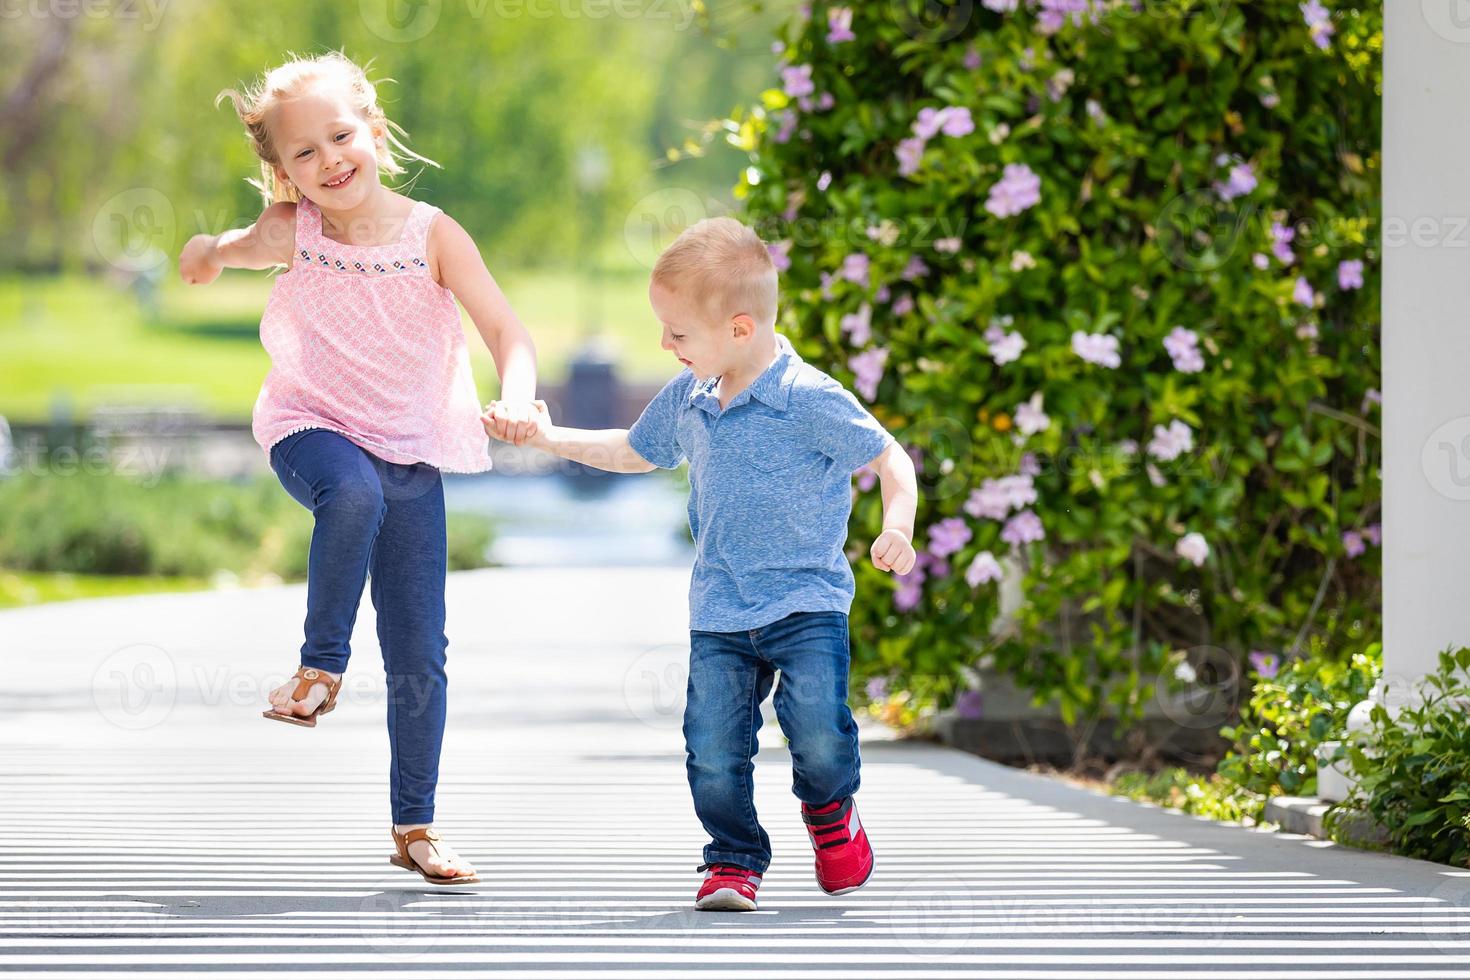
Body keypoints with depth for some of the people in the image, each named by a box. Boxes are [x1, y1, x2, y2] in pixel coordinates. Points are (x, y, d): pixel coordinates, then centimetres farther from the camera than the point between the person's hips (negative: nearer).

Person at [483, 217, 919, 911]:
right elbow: (632, 450, 27)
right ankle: (734, 861, 12)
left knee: (817, 725, -19)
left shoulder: (810, 400, -13)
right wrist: (547, 438, 26)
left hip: (806, 600, -5)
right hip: (719, 612, 5)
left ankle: (829, 810, 14)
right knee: (712, 749, -6)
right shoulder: (686, 401, 7)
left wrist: (897, 527, -26)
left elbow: (890, 459, -9)